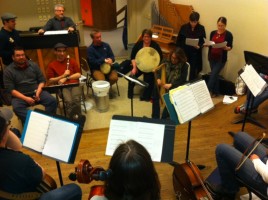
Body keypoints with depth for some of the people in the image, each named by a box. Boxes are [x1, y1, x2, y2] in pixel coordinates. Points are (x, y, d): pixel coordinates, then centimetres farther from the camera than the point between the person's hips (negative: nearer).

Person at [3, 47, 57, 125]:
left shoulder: (33, 65, 8)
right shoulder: (8, 71, 1)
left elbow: (42, 80, 9)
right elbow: (11, 89, -5)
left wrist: (38, 92, -11)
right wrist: (25, 98, -18)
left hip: (36, 92, 2)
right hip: (20, 96, -2)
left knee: (52, 101, -24)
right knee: (17, 108, -35)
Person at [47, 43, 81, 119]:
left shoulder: (72, 61, 13)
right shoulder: (51, 65, 8)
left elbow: (78, 74, 7)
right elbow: (50, 81, 4)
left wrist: (66, 78, -6)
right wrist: (63, 75, -7)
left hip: (74, 84, 1)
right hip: (62, 87, -1)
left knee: (76, 100, -32)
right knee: (68, 101, -33)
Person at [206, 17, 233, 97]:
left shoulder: (228, 34, -7)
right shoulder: (213, 33, 5)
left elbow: (230, 47, -4)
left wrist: (226, 48, -25)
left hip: (221, 59, -4)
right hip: (212, 57, 4)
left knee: (213, 75, -9)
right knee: (215, 75, 11)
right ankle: (215, 92, 22)